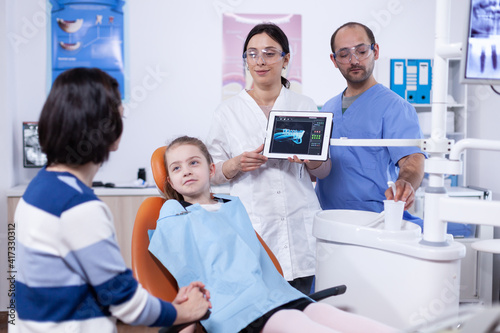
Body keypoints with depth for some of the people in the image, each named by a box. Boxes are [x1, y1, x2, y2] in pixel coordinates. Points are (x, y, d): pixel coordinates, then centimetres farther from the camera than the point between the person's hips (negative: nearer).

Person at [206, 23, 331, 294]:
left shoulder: (305, 106, 11)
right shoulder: (227, 111, 7)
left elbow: (325, 171, 14)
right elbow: (212, 174, 9)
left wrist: (311, 158, -8)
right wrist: (236, 164, -11)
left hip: (300, 228, 1)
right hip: (251, 225, -1)